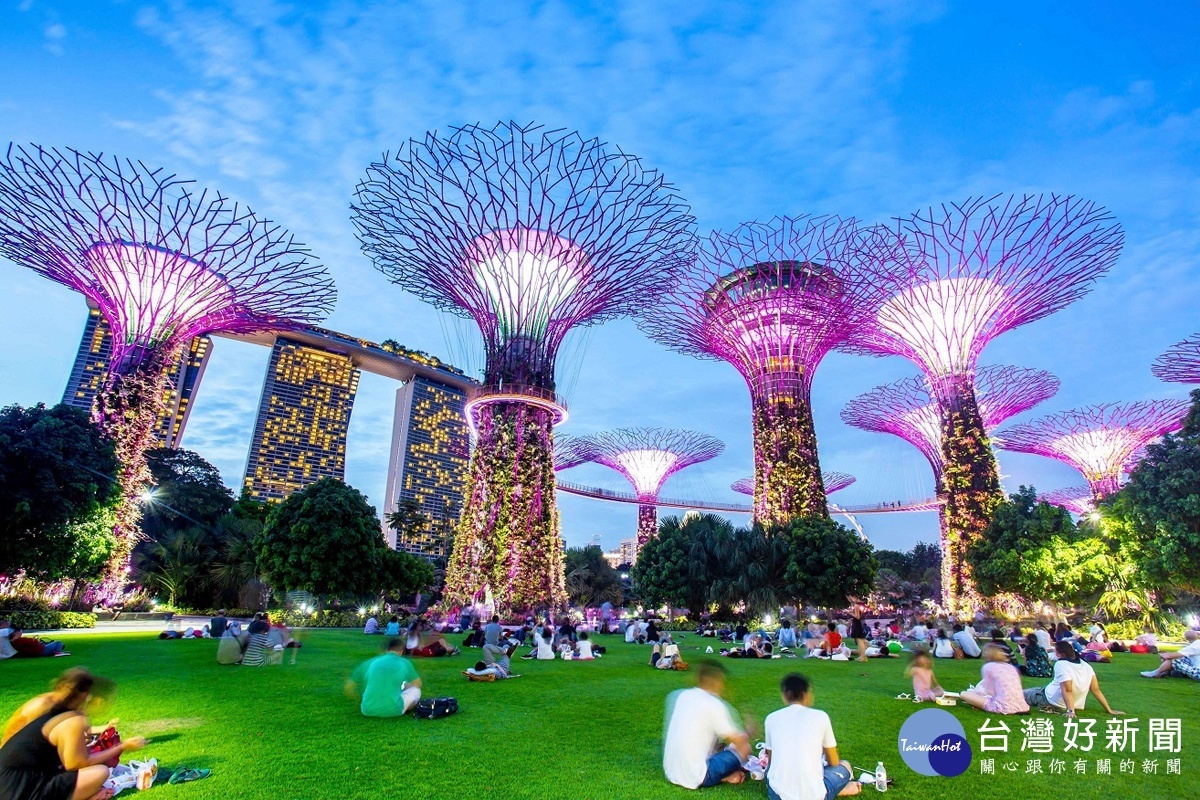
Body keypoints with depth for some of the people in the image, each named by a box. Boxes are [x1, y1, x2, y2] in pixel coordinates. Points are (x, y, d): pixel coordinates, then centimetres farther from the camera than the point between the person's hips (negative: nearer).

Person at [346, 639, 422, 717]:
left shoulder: (371, 662, 11)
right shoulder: (405, 663, 4)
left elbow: (348, 687, 15)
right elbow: (418, 684, 18)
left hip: (368, 710, 3)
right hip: (393, 710, -3)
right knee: (416, 690, 22)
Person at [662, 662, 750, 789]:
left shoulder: (679, 696, 6)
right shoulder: (715, 705, -13)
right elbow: (739, 740, -8)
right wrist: (747, 734, 15)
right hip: (695, 778, -7)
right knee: (745, 747, 5)